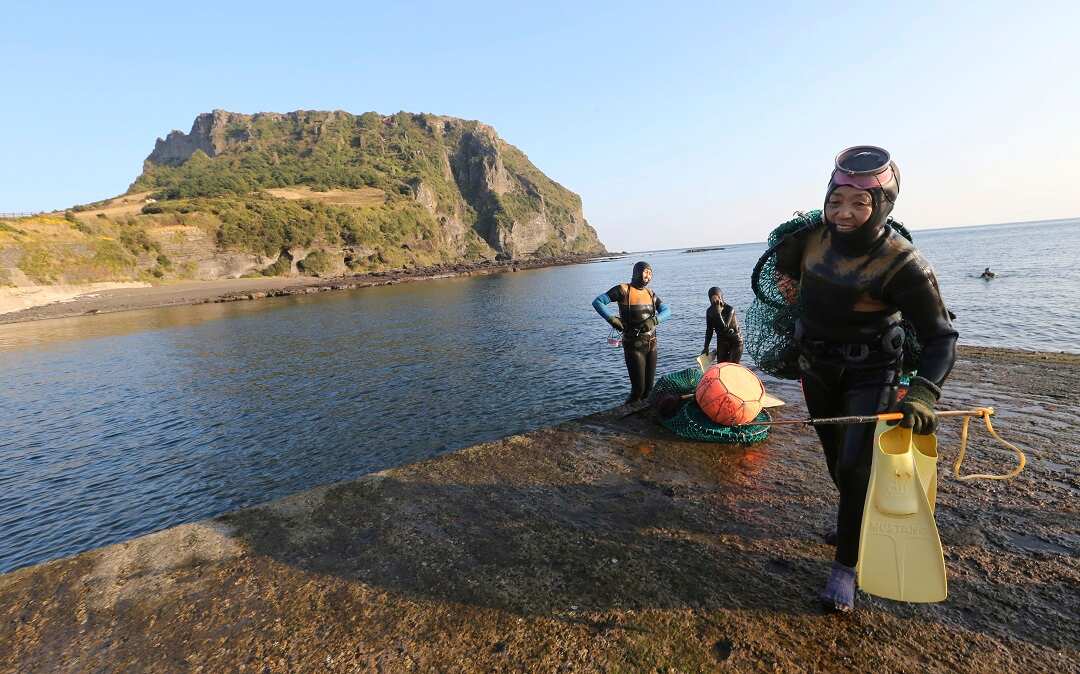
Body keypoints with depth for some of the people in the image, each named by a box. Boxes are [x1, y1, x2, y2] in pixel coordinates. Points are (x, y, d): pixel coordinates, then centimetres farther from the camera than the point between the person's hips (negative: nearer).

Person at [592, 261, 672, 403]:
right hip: (634, 346, -6)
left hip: (651, 345, 6)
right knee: (638, 389, -6)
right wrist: (611, 319, -23)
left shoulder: (650, 293, 11)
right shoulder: (623, 290, -7)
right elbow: (597, 302, -11)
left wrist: (654, 320, -16)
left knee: (649, 388, 12)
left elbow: (666, 310, 4)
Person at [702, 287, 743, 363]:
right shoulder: (710, 311, -5)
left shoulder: (730, 309, -20)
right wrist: (706, 347, 1)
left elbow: (724, 327, -30)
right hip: (721, 341, 5)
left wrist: (718, 313, -33)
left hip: (735, 341, -5)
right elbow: (709, 330, 4)